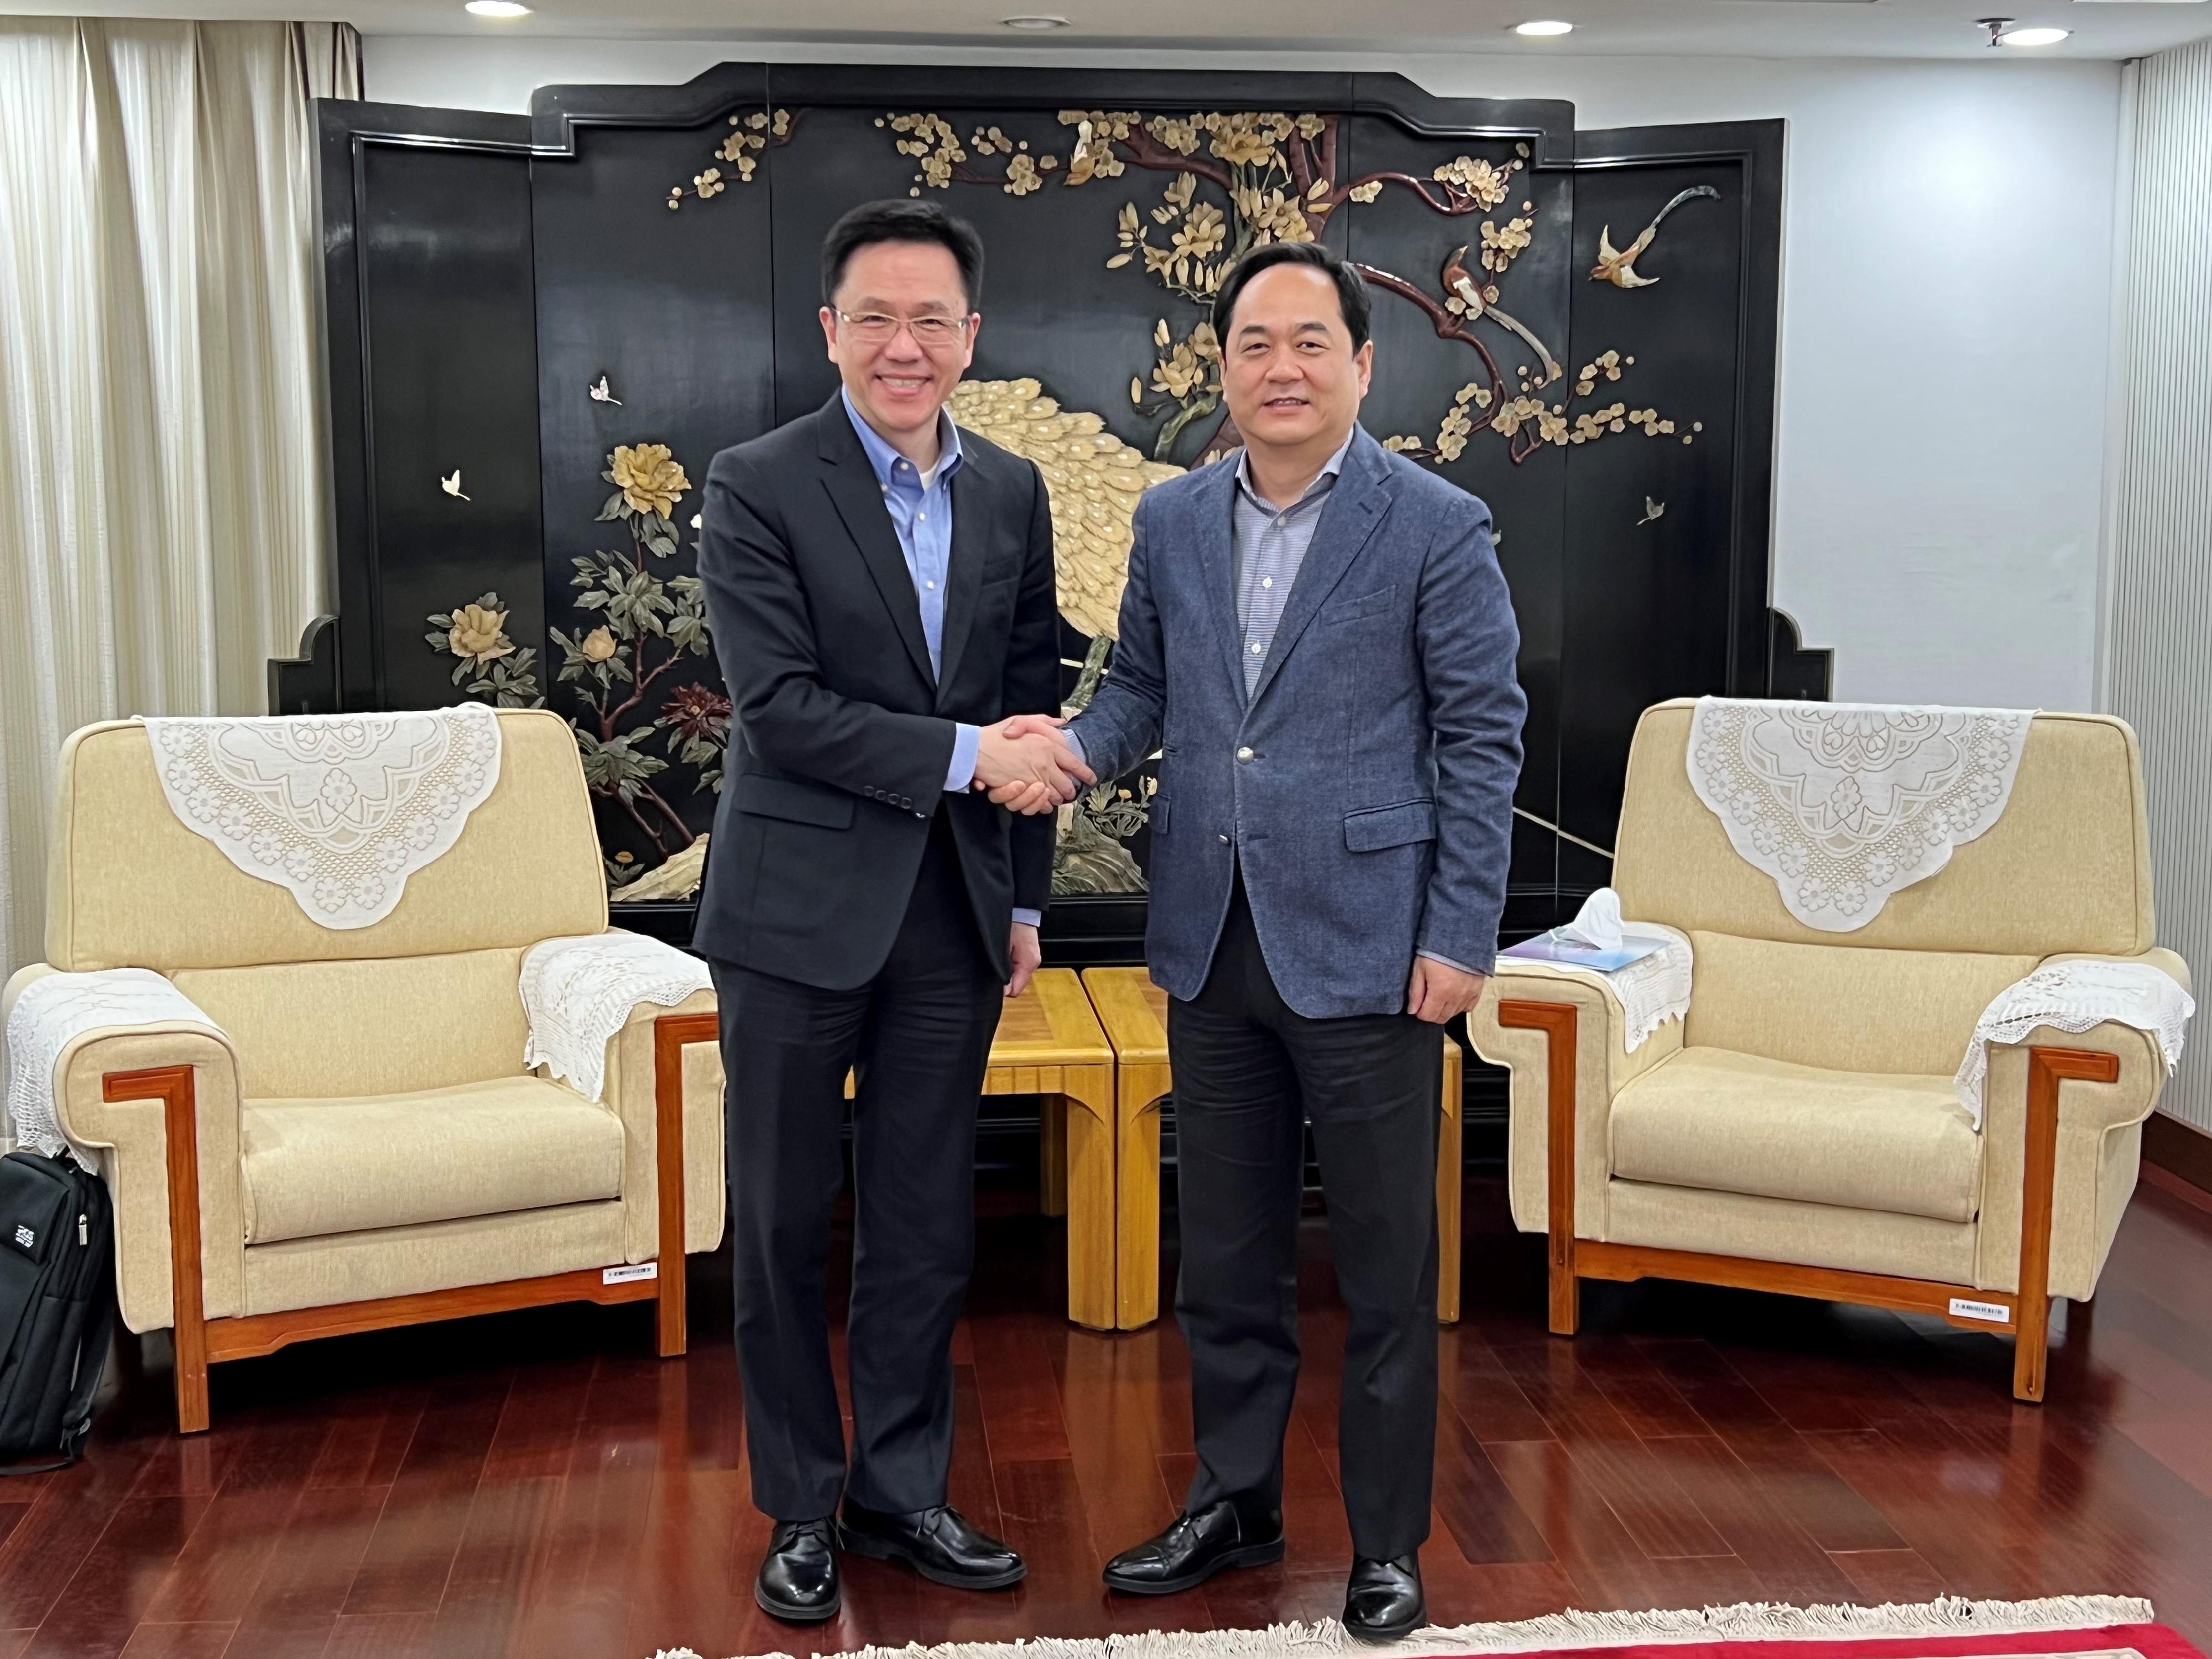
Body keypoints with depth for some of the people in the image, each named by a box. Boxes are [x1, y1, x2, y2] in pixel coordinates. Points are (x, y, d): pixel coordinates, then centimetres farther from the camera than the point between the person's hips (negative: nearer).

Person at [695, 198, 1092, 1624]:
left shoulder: (1011, 494, 7)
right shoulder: (758, 488, -8)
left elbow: (1029, 705, 11)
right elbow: (779, 706, -16)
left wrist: (1026, 901, 10)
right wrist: (965, 754, -19)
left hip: (954, 913, 4)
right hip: (802, 908, -4)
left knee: (927, 1225, 12)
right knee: (785, 1227, 7)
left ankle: (901, 1491, 27)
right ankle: (803, 1506, 24)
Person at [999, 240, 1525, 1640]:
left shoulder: (1437, 526, -7)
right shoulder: (1173, 520, 7)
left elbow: (1483, 737, -6)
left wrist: (1462, 937, -10)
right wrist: (1076, 746, -7)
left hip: (1364, 945, -5)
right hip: (1212, 945, 5)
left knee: (1386, 1265, 6)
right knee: (1228, 1252, 16)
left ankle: (1387, 1542, 22)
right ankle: (1235, 1503, 32)